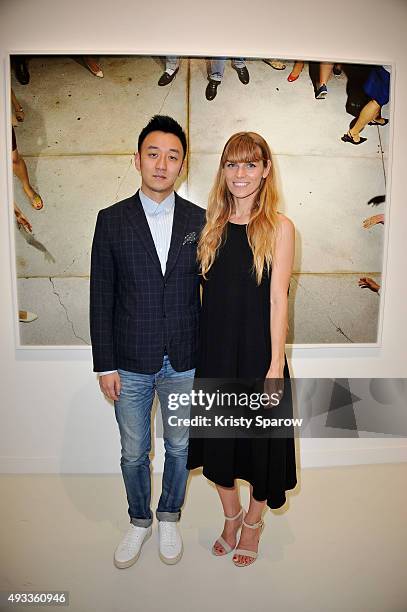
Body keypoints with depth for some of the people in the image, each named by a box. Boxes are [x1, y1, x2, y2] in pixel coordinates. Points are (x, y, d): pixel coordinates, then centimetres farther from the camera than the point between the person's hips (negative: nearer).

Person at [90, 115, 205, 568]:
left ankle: (169, 518, 44)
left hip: (184, 361, 1)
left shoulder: (200, 221, -1)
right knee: (133, 453, 16)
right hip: (131, 363, 0)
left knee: (178, 448, 18)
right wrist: (104, 365, -5)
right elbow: (101, 298, -3)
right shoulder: (111, 220, -3)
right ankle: (139, 520, 44)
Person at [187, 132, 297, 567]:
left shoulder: (278, 228, -6)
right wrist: (197, 347, 3)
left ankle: (253, 521, 41)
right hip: (215, 350, 4)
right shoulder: (213, 225, 6)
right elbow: (207, 293, 6)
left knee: (259, 438, 13)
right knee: (218, 437, 15)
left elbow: (278, 299, -9)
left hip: (258, 350, -3)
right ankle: (230, 515, 43)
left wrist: (276, 364, -12)